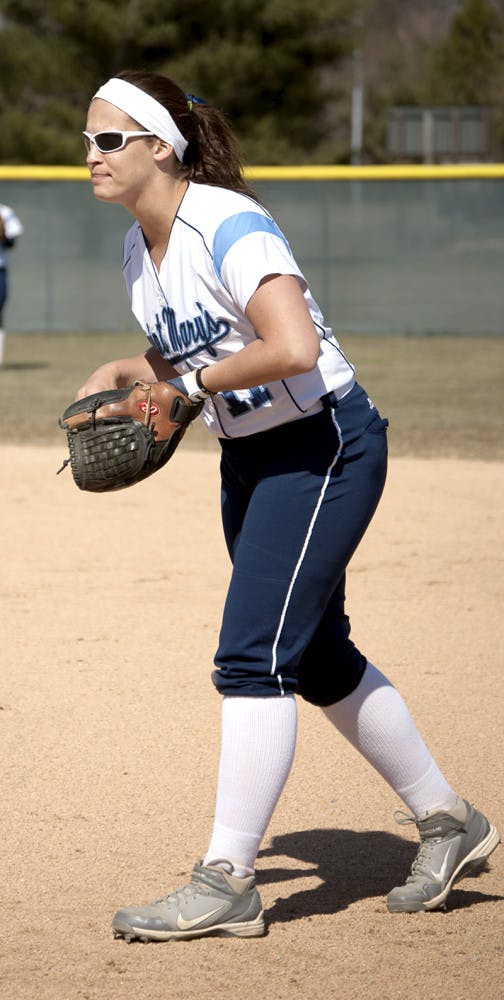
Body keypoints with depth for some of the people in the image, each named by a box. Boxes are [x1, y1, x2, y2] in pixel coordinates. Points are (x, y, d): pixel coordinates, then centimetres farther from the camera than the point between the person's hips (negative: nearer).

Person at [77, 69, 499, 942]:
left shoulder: (228, 226, -23)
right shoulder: (139, 247, 4)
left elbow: (295, 348, -36)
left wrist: (196, 382, -23)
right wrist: (123, 372, -1)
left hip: (325, 446, -10)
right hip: (250, 459, 10)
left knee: (252, 657, -14)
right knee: (316, 657, 16)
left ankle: (226, 884, -10)